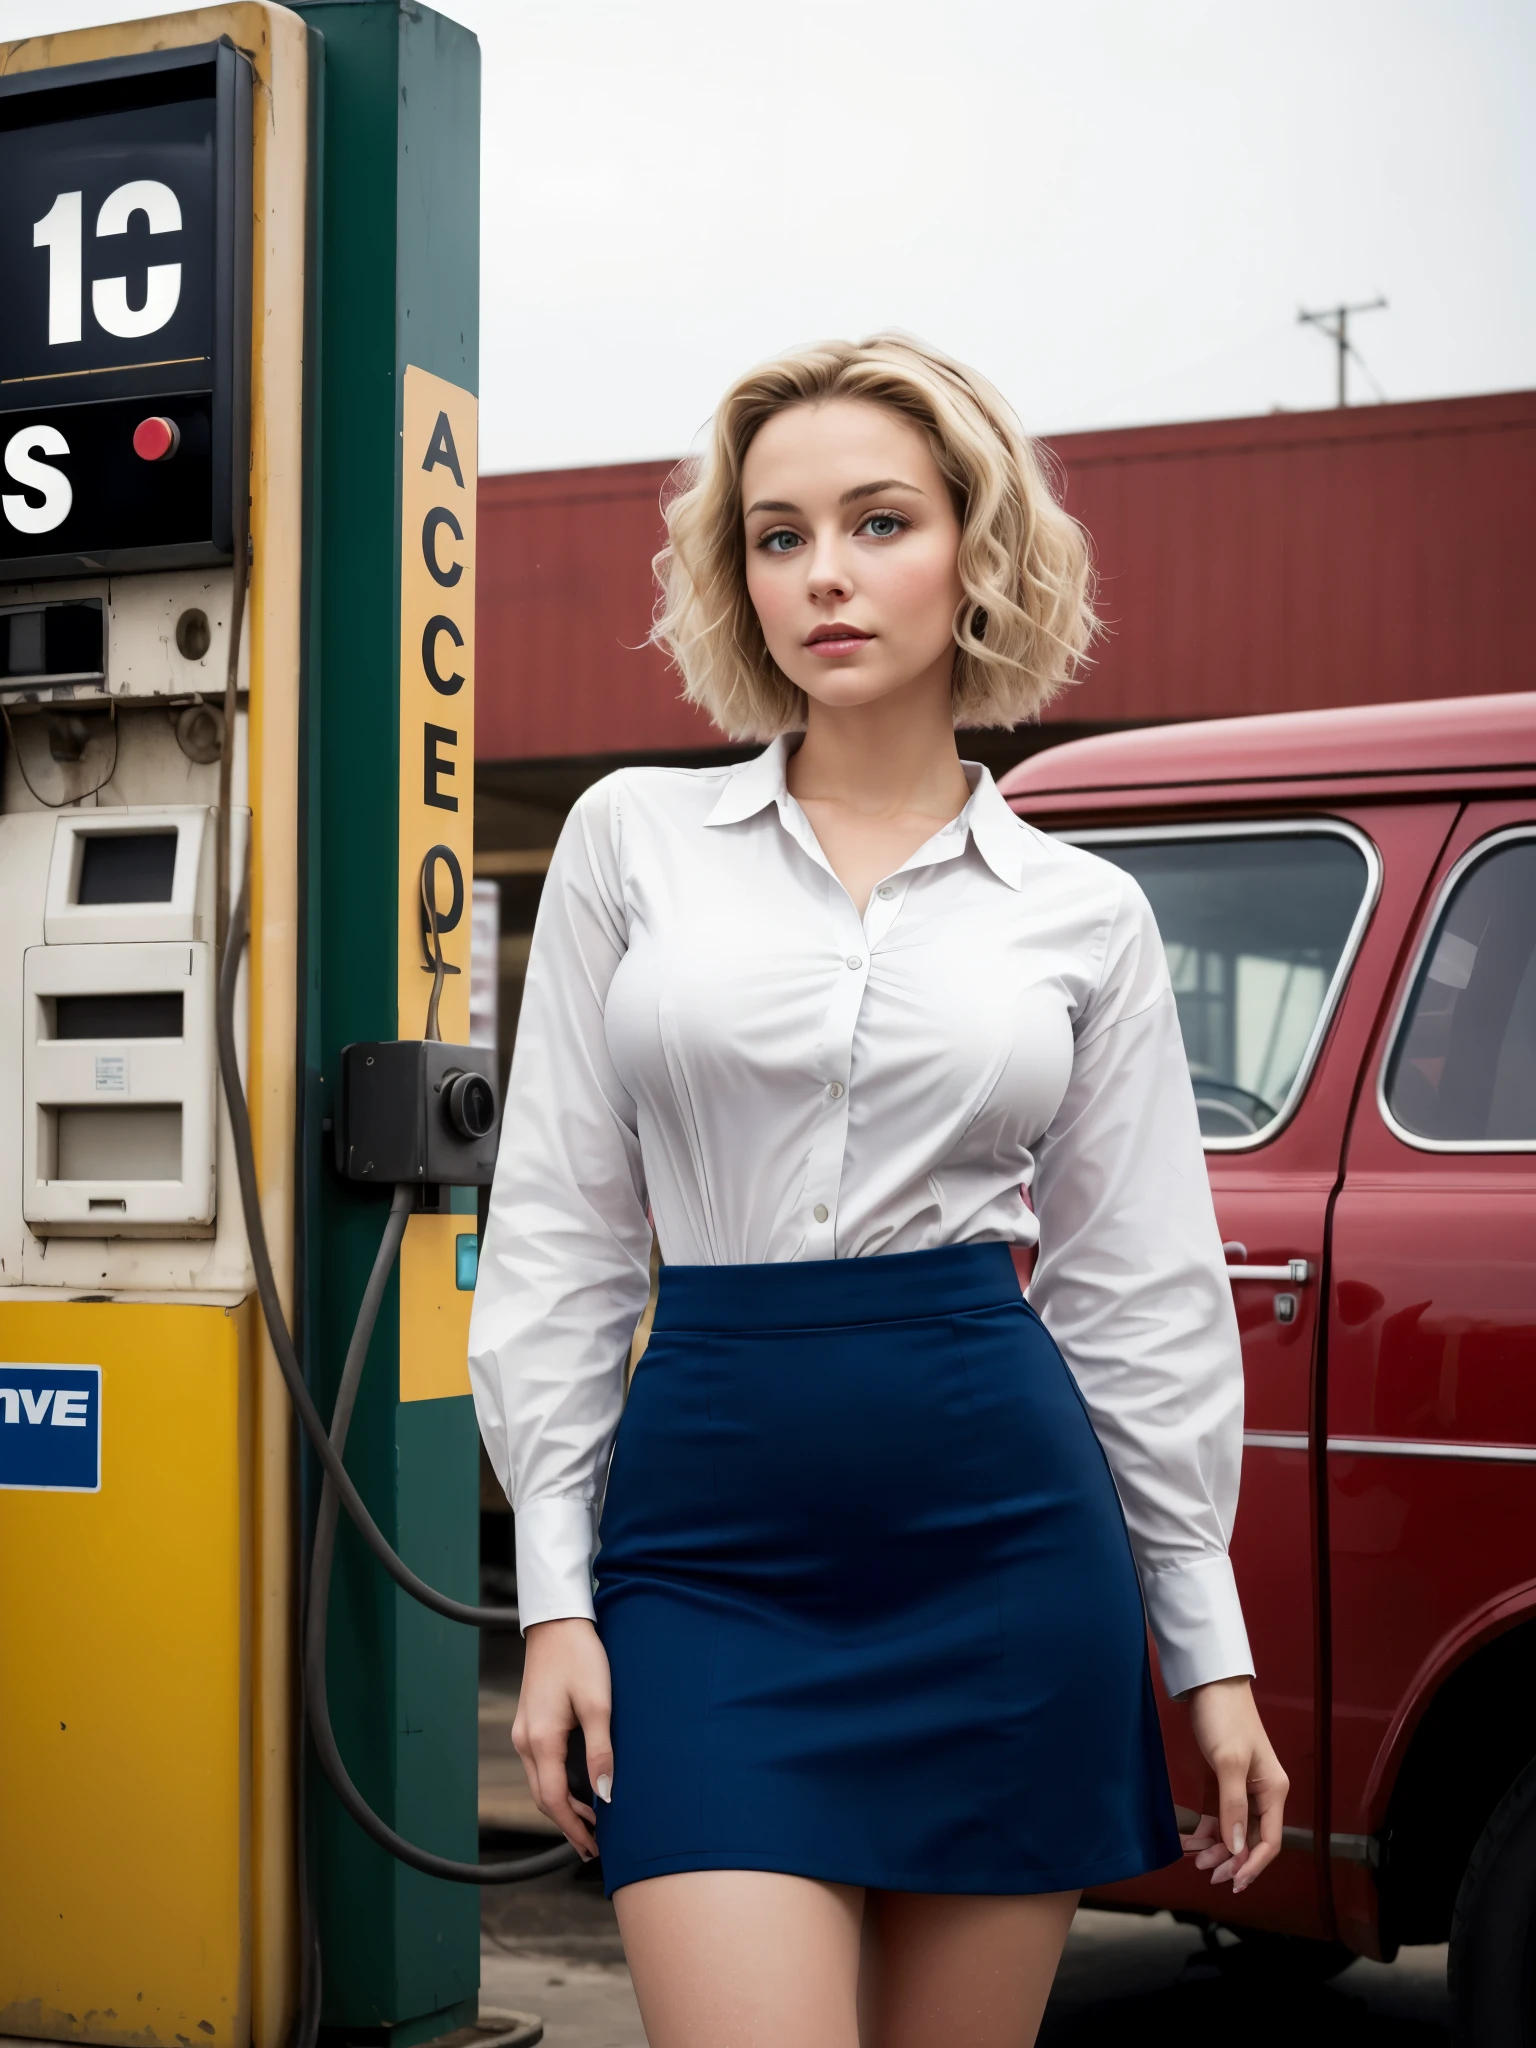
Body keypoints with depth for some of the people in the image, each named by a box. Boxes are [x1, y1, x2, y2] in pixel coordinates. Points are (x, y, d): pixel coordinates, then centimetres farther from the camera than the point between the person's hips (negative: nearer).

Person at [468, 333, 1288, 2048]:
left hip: (1004, 1542, 1)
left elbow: (1140, 1293, 9)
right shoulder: (631, 837, 5)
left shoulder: (1084, 913, 7)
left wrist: (1209, 1649, 8)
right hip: (710, 1537, -1)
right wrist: (556, 1593, 1)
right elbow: (557, 1228, 5)